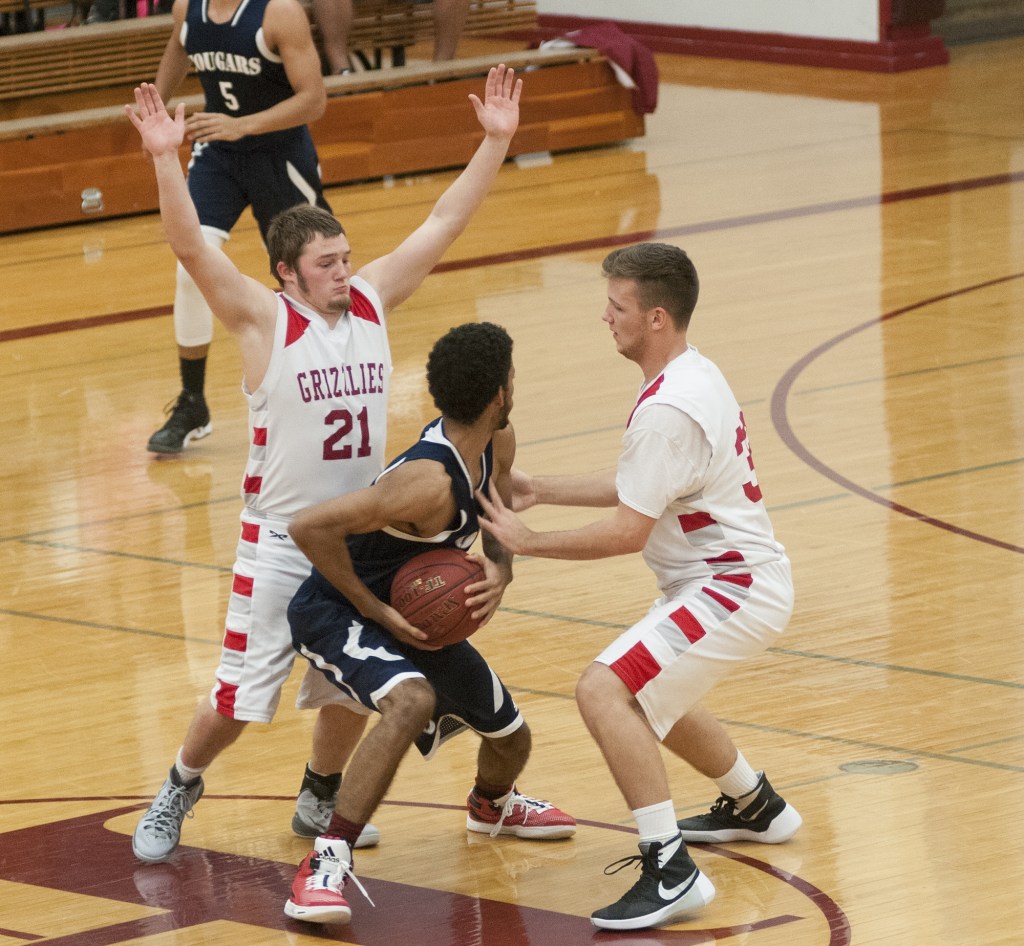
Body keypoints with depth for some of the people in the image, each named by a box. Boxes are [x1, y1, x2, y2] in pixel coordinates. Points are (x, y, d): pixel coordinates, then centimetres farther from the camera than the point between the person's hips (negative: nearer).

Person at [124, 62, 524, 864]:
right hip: (280, 541, -4)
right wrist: (165, 159, -39)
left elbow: (445, 223, 1)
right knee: (238, 700, 0)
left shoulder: (373, 302, 0)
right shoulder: (262, 319, -13)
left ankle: (320, 800, 35)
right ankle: (179, 790, 26)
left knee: (351, 692, 11)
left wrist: (495, 142, -5)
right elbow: (191, 247, -26)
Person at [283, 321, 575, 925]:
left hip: (415, 615, 8)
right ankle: (328, 862, -33)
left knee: (512, 738, 17)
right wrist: (378, 611, -27)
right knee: (412, 701, -38)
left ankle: (493, 805, 55)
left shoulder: (498, 444, -7)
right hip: (336, 611, -8)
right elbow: (309, 528, -35)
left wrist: (500, 573, -14)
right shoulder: (429, 483, -34)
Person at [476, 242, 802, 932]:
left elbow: (627, 531, -22)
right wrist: (539, 489, 14)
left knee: (604, 691, -22)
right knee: (650, 693, 32)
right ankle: (755, 808, 50)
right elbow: (636, 489, 18)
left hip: (734, 589, -11)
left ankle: (671, 869, -23)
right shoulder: (692, 376, 8)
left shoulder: (668, 409, -25)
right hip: (731, 574, 11)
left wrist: (526, 542, -12)